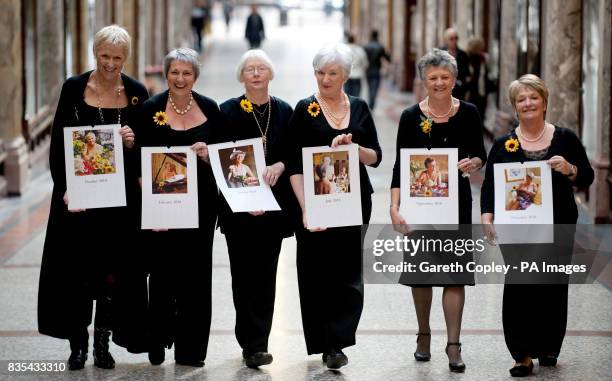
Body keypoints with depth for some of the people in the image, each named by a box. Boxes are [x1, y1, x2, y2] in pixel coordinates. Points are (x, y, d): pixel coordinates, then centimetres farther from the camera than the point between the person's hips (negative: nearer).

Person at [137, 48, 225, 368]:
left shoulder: (209, 108, 6)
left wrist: (207, 154, -11)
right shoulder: (151, 109, -1)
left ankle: (191, 349, 10)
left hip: (200, 201, 2)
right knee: (162, 271, -1)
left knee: (196, 272, 2)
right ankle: (158, 344, 16)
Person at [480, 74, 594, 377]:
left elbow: (588, 178, 6)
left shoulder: (565, 139, 5)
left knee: (553, 286, 4)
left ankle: (548, 348, 22)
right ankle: (523, 354, -4)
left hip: (558, 227, 1)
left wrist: (570, 169, -14)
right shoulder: (503, 145, 6)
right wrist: (487, 217, -10)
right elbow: (489, 185, 4)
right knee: (518, 286, -10)